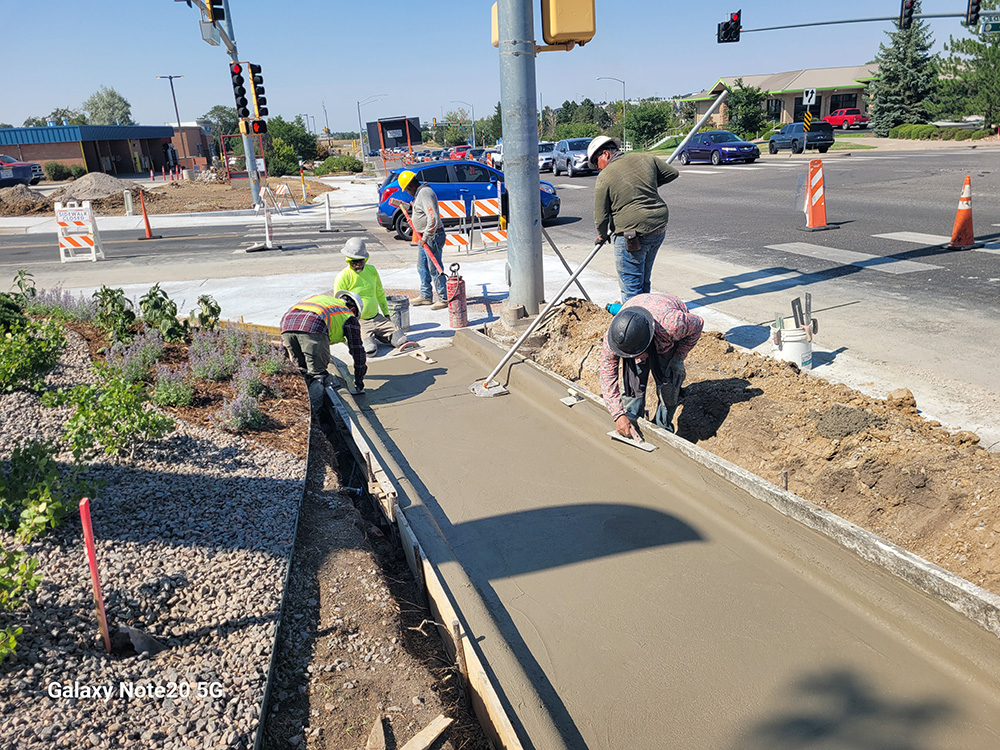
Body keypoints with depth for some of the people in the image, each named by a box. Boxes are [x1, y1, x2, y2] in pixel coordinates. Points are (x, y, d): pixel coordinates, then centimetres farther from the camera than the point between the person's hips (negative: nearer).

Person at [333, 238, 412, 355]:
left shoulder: (371, 270, 9)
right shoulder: (343, 277, -9)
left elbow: (380, 294, 23)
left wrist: (386, 314, 23)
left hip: (377, 317, 6)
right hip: (357, 322, -5)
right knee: (370, 350, -23)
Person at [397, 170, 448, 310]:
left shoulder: (425, 193, -20)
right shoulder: (419, 193, 13)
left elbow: (433, 219, -28)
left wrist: (426, 237, -24)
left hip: (432, 236, -11)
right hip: (425, 237, 11)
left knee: (435, 268, -7)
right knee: (422, 267, 16)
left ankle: (444, 298, 0)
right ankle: (426, 296, 26)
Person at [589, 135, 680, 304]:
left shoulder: (604, 177, -9)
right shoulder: (645, 159, 6)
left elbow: (601, 217, -7)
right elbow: (673, 173, 20)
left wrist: (603, 236, 12)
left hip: (633, 235, -7)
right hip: (659, 228, 7)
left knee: (631, 285, 2)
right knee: (643, 280, 21)